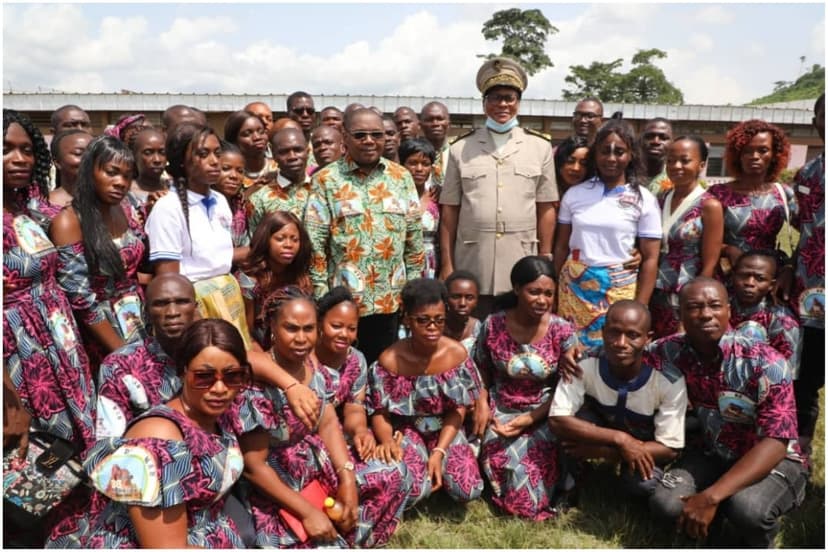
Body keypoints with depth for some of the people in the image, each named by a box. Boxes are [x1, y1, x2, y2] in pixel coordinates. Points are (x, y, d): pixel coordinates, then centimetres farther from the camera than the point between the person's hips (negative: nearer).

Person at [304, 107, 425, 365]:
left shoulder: (402, 177, 5)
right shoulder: (326, 180, -4)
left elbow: (414, 236, 8)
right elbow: (315, 241, -5)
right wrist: (320, 292, -8)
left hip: (390, 297, 3)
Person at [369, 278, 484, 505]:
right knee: (411, 490, -28)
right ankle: (420, 464, 8)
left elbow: (458, 410, -7)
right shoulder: (389, 360, -16)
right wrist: (387, 440, -32)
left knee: (467, 489, -20)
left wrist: (439, 452, -19)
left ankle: (435, 468, 12)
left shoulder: (457, 354, -12)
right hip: (407, 431, -2)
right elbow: (380, 412, -10)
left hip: (446, 430, 2)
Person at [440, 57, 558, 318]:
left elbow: (546, 209, 6)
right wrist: (446, 264, 4)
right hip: (472, 268, 0)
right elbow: (449, 210, 6)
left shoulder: (540, 148, 6)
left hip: (522, 269, 0)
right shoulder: (460, 149, 6)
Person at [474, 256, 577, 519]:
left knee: (536, 459, -24)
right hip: (501, 411, 1)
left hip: (543, 415, -1)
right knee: (503, 459, -21)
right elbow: (482, 373, 7)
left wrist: (530, 419, -15)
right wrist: (481, 404, -11)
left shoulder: (562, 331, -10)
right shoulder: (493, 325, -8)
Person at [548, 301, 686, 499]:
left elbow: (670, 449, -25)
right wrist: (620, 439, -42)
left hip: (644, 446, 0)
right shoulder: (585, 364, -31)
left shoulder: (669, 381, -30)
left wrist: (602, 451, -32)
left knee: (643, 484, -30)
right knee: (577, 417, -32)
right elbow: (557, 420, -35)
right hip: (601, 431, 0)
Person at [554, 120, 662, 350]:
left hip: (619, 291, -1)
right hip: (573, 288, 2)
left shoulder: (643, 200, -1)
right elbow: (561, 247, 9)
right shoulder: (574, 194, 5)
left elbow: (650, 259, -2)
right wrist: (554, 293, 2)